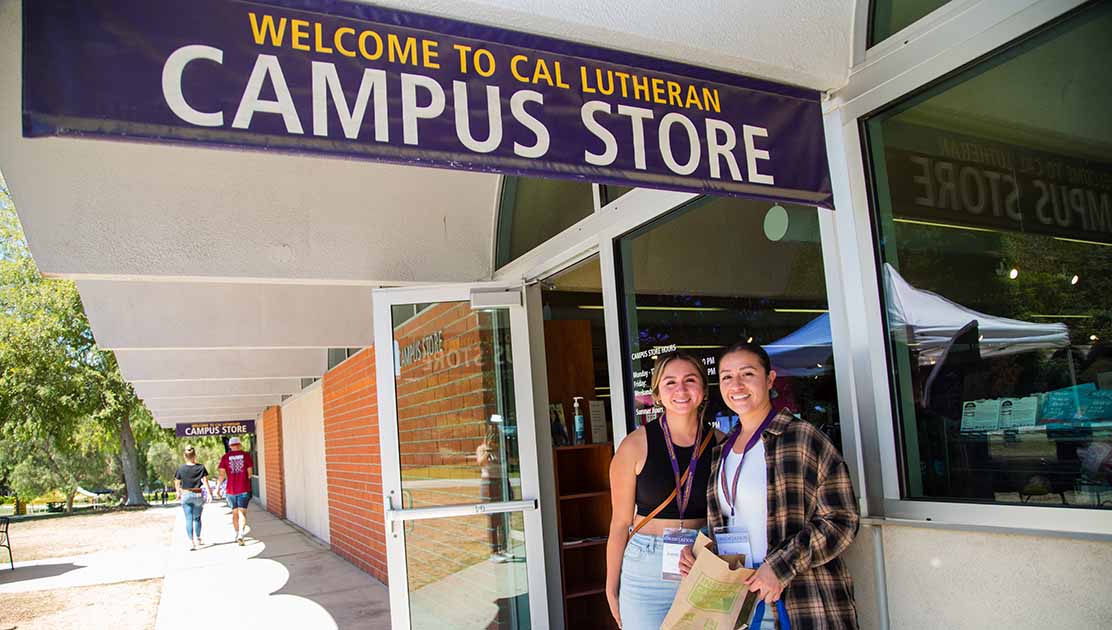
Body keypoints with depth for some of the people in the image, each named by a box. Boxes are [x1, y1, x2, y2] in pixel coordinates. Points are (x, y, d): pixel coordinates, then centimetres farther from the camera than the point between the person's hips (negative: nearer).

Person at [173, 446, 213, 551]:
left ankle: (191, 542, -6)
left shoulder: (181, 468, -5)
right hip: (198, 495, 0)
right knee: (197, 518, 17)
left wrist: (178, 492, 23)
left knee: (189, 519, 2)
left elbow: (177, 482, 6)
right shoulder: (201, 467, -6)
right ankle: (198, 539, 25)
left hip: (186, 495, 0)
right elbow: (205, 481, -10)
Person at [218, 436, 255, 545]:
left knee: (235, 513, 16)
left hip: (231, 489, 2)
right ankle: (241, 535, -19)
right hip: (244, 488, -2)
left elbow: (222, 474, -3)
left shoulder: (225, 457, 2)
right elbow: (250, 472, 1)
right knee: (242, 513, -2)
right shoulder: (246, 455, 0)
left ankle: (237, 535, 27)